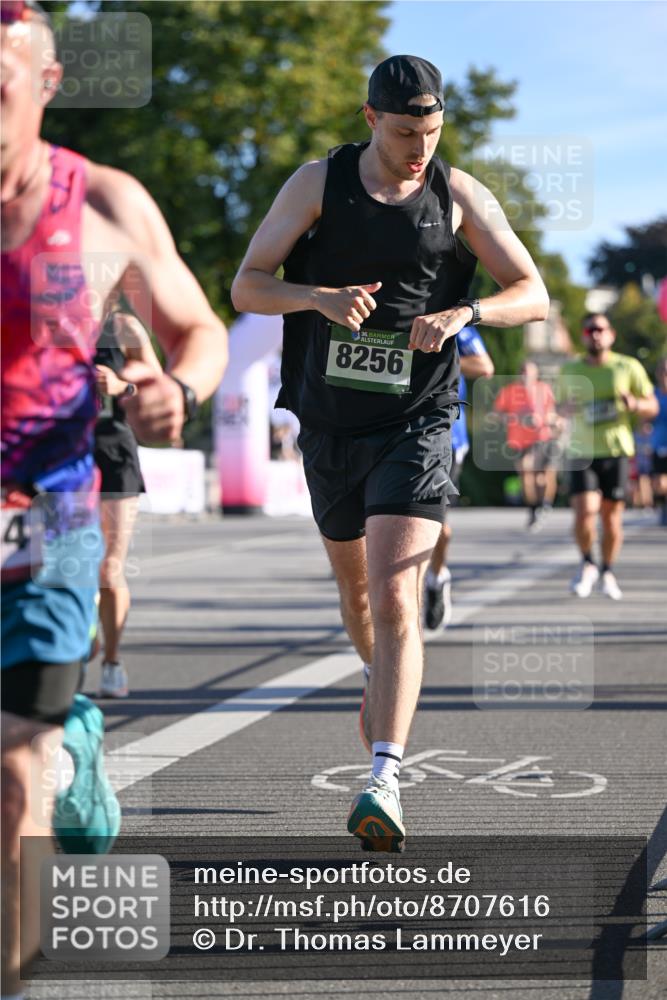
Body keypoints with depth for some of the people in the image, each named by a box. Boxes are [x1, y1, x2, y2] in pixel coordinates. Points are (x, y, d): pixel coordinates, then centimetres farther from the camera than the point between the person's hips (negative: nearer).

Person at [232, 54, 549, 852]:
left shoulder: (459, 195, -1)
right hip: (329, 424, 3)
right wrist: (318, 296, -23)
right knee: (354, 584, 20)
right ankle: (380, 679, 52)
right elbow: (246, 287, -3)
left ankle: (385, 779, -22)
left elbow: (534, 295, -1)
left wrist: (464, 312, -21)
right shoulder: (318, 183, -2)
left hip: (417, 424, -2)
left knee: (396, 599, -16)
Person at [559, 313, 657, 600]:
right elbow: (563, 404, 23)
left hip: (616, 451, 0)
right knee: (584, 512, -14)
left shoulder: (628, 367, 3)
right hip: (582, 452, 0)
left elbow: (652, 408, 8)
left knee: (612, 516, 4)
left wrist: (633, 404, -15)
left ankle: (608, 572, 23)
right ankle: (587, 564, 11)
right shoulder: (570, 370, 9)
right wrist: (566, 408, -1)